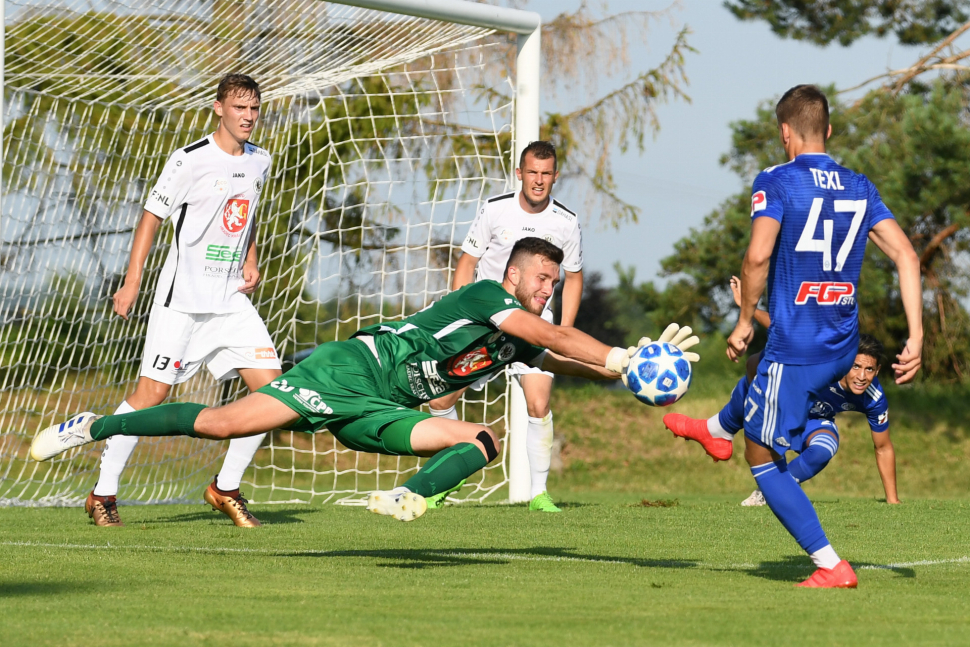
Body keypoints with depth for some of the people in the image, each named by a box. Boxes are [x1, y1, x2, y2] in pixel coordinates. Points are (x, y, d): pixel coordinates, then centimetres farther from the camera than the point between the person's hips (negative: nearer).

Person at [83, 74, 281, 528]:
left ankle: (225, 489, 9)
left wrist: (250, 263, 12)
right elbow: (151, 217, -5)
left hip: (232, 298, 6)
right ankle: (103, 494, 1)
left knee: (270, 386, -4)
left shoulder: (259, 162, 10)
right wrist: (132, 284, -8)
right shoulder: (190, 160, -9)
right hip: (182, 298, -6)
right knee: (152, 392, -10)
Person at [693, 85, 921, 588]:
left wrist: (744, 322, -8)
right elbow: (906, 255, 1)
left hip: (794, 348, -7)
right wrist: (916, 337, 0)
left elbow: (758, 256, -22)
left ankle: (831, 566, -3)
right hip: (843, 349, 7)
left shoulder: (776, 182, -10)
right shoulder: (860, 187, 7)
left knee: (762, 457, 4)